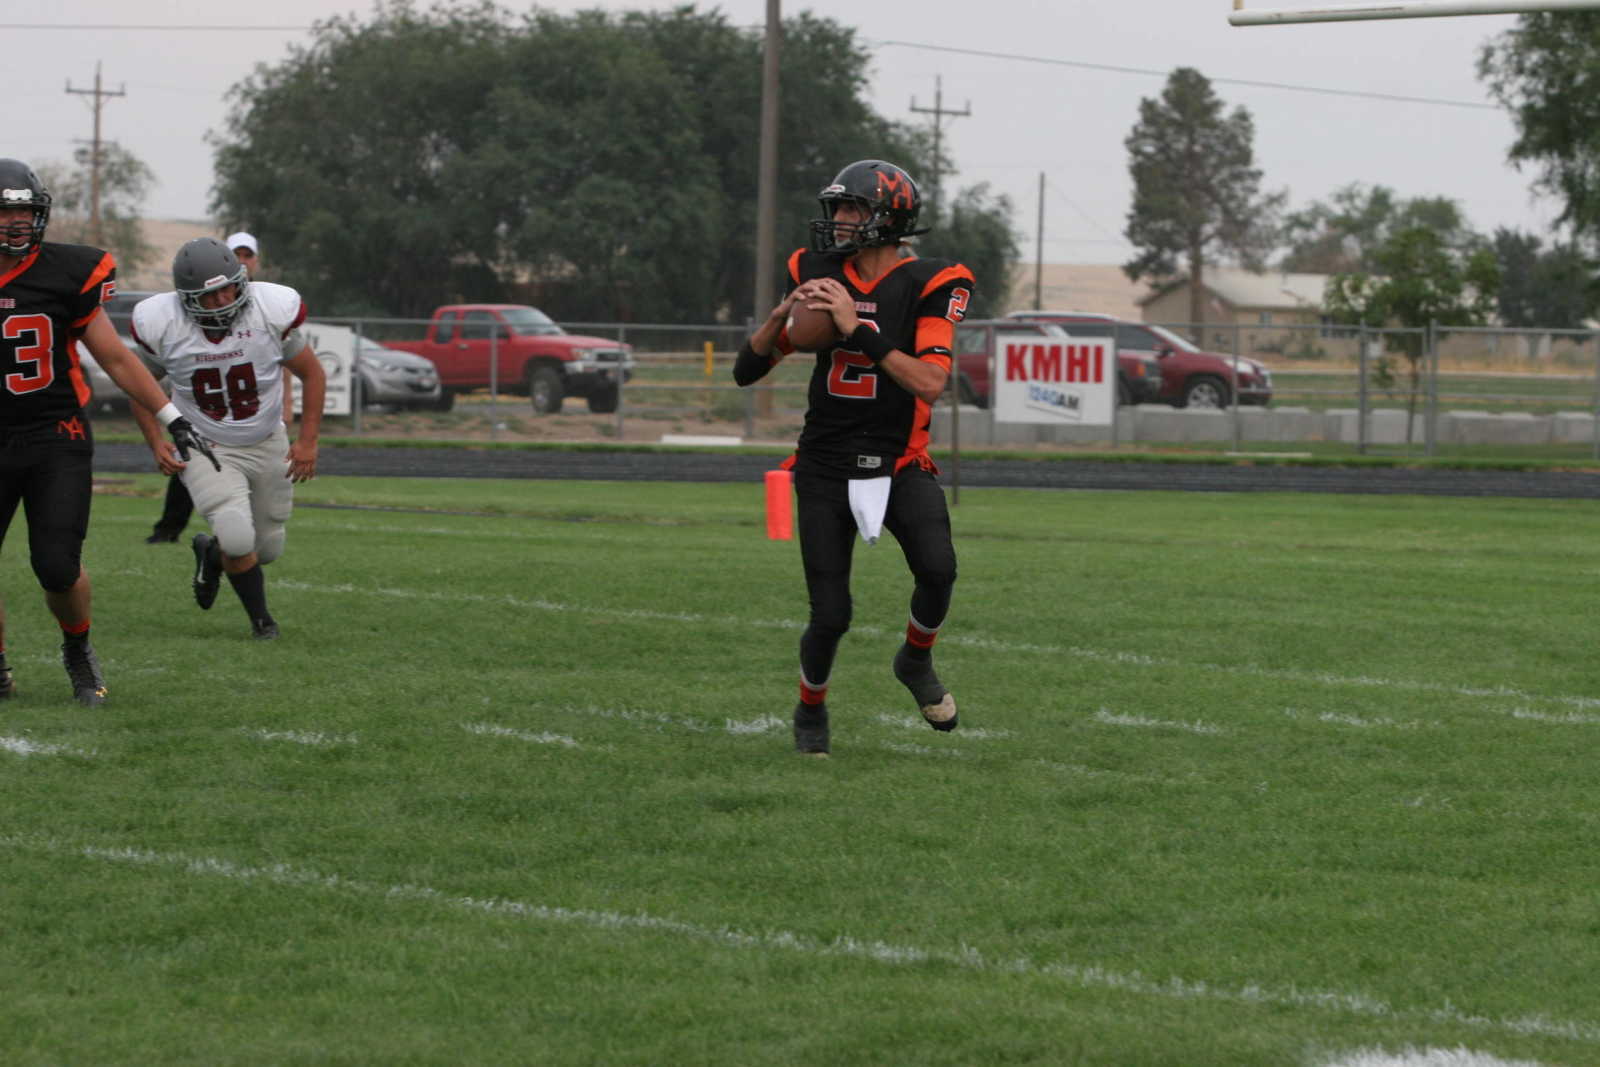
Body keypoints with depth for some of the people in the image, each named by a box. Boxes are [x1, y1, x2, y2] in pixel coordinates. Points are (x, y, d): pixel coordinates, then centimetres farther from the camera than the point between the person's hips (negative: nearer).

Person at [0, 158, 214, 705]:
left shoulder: (66, 275, -5)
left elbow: (115, 357, 4)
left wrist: (170, 417, 4)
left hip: (57, 440, -2)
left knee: (58, 567, -12)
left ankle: (78, 651, 18)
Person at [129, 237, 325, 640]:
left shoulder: (272, 311, -20)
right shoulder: (162, 323, -20)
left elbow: (311, 373, -3)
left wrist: (308, 441, -7)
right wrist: (156, 444, -7)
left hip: (267, 446, 2)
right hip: (205, 448, -2)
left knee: (267, 548, 11)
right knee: (237, 536, -23)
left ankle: (211, 554, 45)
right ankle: (260, 618, 4)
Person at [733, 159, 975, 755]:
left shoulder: (928, 286, -9)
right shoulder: (819, 276, 3)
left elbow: (930, 384, -23)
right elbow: (746, 371, 6)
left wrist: (858, 329, -25)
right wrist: (783, 315, -13)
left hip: (898, 465, -2)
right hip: (826, 469, 2)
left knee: (937, 569, -27)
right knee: (830, 616, -4)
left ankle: (916, 662, 4)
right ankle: (811, 708, 25)